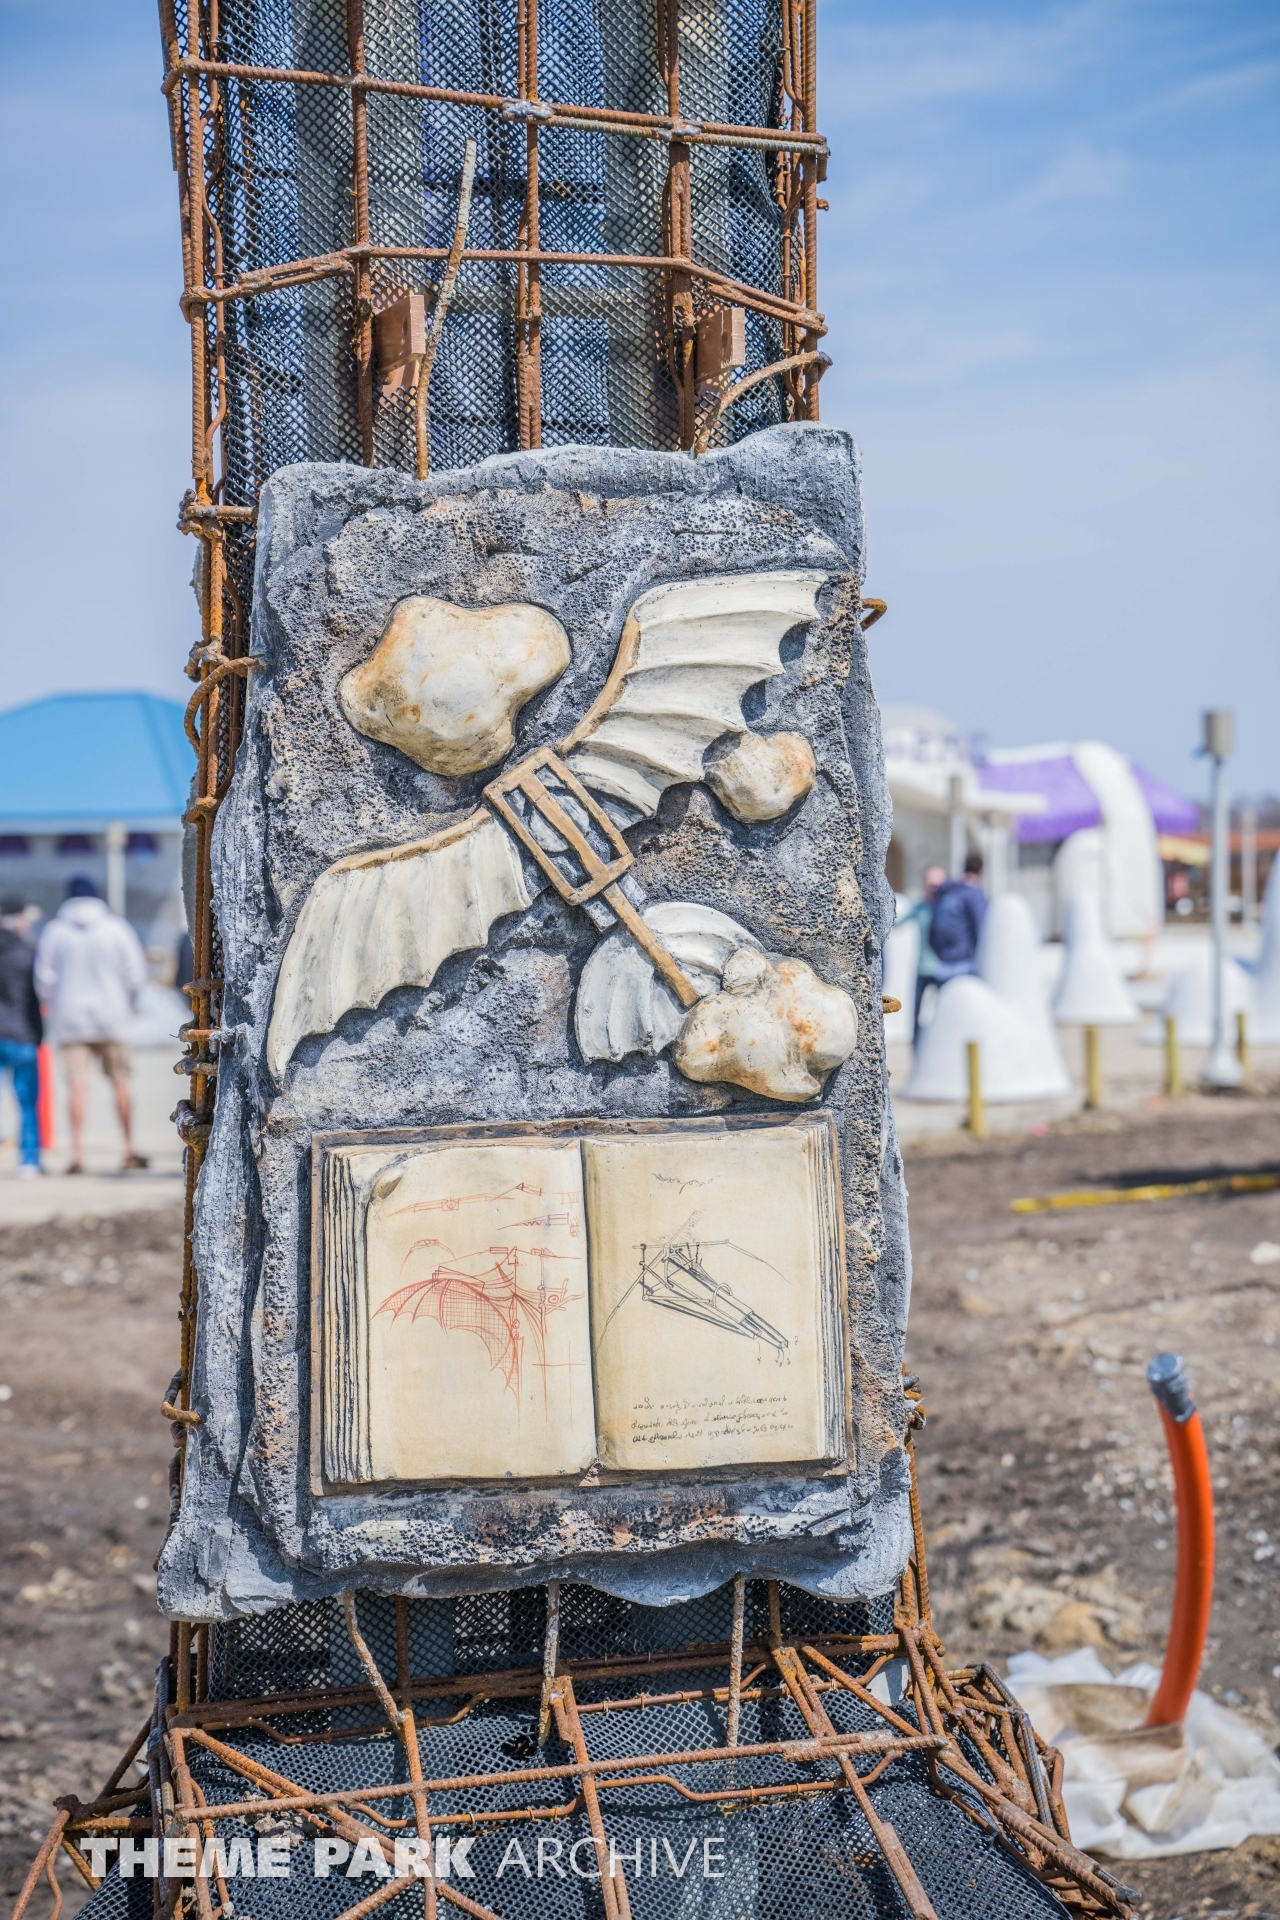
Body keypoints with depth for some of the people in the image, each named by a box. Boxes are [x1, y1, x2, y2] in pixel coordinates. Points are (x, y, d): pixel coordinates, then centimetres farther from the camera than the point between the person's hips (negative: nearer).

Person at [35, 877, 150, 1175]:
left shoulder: (54, 930, 0)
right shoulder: (116, 927, -1)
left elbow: (44, 975, 0)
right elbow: (136, 973, -2)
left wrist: (47, 1003, 19)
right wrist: (127, 1003, 15)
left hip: (69, 1018, 0)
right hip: (111, 1016, 0)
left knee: (76, 1085, -2)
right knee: (120, 1082, 9)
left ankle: (77, 1153, -10)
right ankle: (129, 1148, 10)